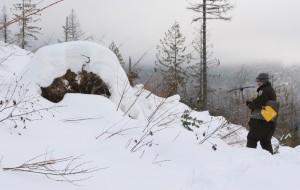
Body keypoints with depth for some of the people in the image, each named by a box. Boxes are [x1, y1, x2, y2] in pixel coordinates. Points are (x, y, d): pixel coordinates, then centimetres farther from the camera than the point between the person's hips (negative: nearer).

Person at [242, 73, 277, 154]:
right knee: (266, 142, 15)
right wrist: (248, 102, 16)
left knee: (252, 138, -1)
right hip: (270, 122, 9)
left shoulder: (264, 91, -14)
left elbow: (257, 104, -19)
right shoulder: (271, 90, 18)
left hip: (261, 121, -9)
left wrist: (248, 103, 1)